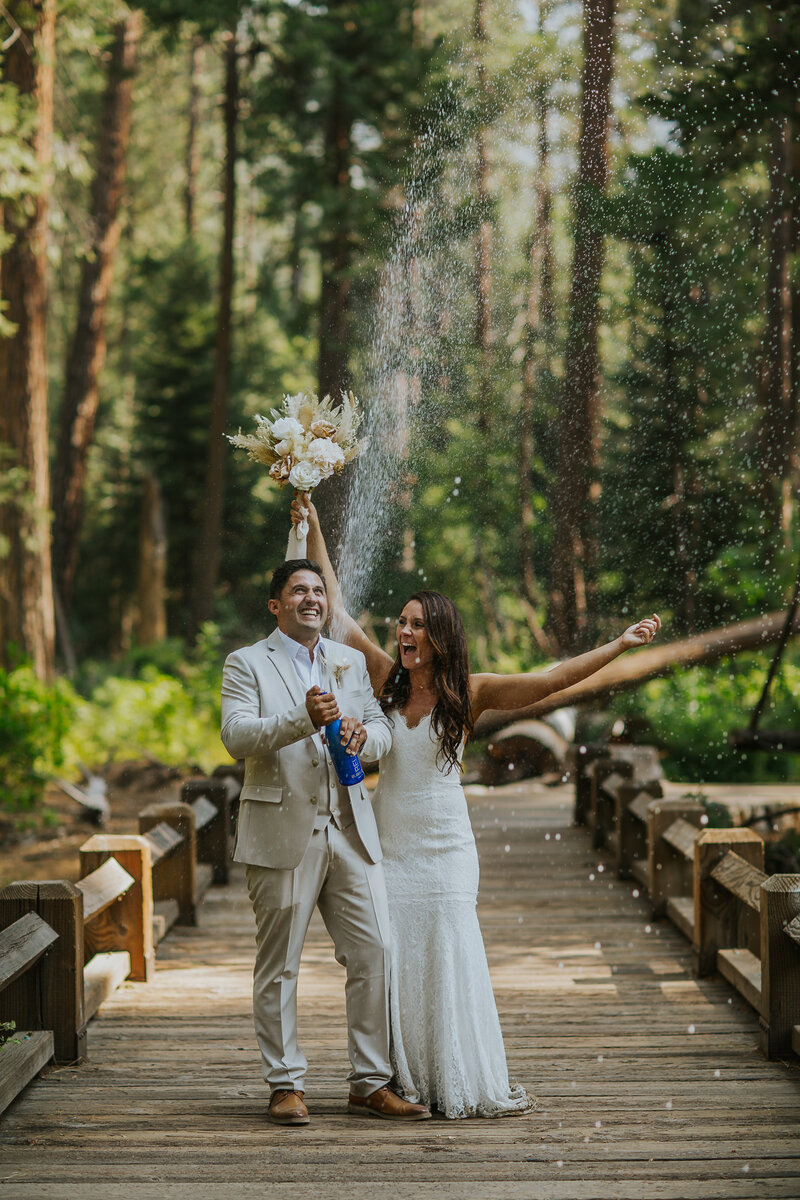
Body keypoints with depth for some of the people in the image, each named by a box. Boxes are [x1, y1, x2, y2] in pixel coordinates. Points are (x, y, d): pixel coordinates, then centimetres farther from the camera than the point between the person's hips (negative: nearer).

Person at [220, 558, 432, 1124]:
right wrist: (304, 719, -26)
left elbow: (383, 728, 14)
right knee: (279, 966, 2)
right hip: (282, 833, -4)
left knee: (375, 955, 0)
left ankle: (372, 1083, 8)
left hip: (350, 830, 4)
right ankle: (286, 1085, 12)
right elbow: (237, 736, -12)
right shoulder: (247, 664, 1)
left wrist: (363, 733, -11)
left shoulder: (351, 662, 17)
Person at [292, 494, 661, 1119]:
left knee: (450, 956, -4)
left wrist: (618, 646, -15)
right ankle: (406, 1080, 11)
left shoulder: (468, 693, -4)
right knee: (396, 960, 3)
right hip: (391, 840, 3)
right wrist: (313, 529, 3)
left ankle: (473, 1082, 3)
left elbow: (550, 680, -9)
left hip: (443, 842, -2)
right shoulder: (387, 678, 2)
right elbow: (338, 613, 4)